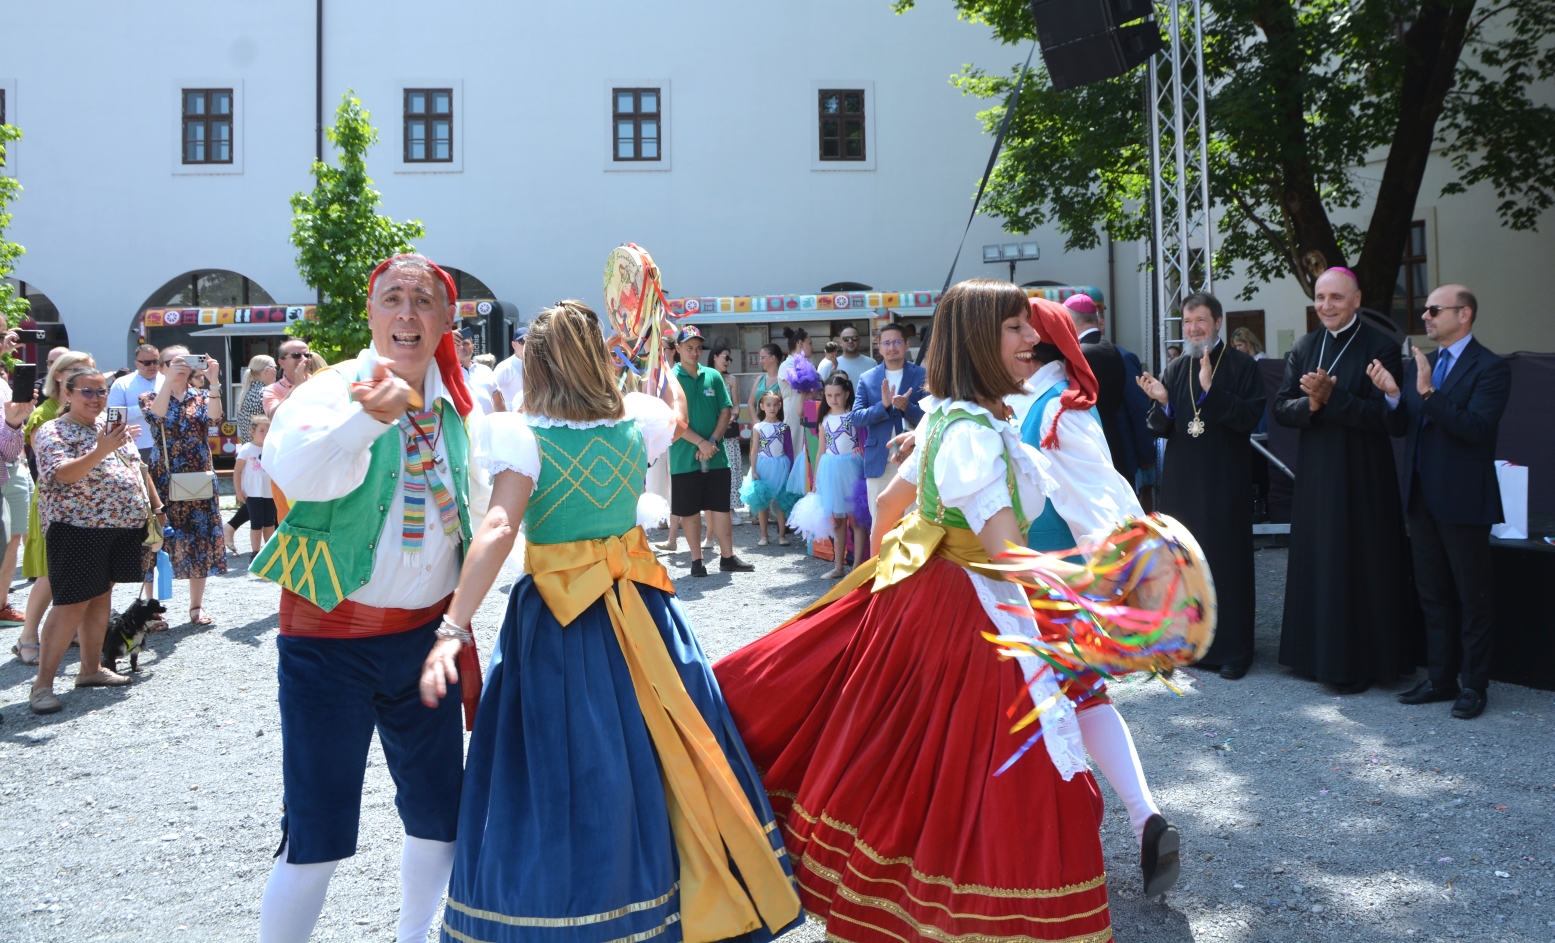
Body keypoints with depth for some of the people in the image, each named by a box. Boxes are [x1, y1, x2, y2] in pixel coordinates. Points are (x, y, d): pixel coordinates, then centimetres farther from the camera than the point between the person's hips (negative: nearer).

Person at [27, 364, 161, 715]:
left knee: (101, 597, 13)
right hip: (78, 531, -7)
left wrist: (155, 507, 18)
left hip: (122, 527, 7)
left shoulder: (113, 427, 14)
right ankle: (42, 683, 0)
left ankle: (91, 668, 24)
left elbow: (138, 469, 21)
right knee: (72, 605, -7)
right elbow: (63, 475, -23)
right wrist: (101, 450, -34)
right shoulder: (52, 432, -8)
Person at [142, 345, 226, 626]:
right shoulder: (150, 397, 6)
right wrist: (170, 379, -26)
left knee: (200, 540, 3)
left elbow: (214, 416, -14)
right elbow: (156, 414, -18)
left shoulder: (201, 397, 9)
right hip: (163, 481, -2)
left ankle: (197, 605, 13)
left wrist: (213, 382, -25)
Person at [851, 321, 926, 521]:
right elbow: (856, 417, -1)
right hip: (878, 462, 2)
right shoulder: (867, 378, 7)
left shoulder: (922, 375, 1)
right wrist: (883, 405, -17)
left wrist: (906, 407, -24)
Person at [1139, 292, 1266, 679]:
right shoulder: (1173, 370, 11)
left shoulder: (1240, 365, -3)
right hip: (1181, 482, 4)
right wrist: (1162, 403, -10)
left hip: (1226, 481, -4)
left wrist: (1211, 391, -23)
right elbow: (1163, 429, 11)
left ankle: (1231, 649, 8)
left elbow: (1249, 417, -13)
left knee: (1226, 562, -1)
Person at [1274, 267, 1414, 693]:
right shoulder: (1304, 349, 9)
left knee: (1358, 566, 0)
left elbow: (1384, 415, -15)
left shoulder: (1380, 348, -7)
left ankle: (1358, 664, 10)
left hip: (1362, 477, -5)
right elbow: (1281, 408, 4)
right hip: (1314, 473, 5)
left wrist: (1331, 398, -23)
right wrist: (1311, 403, -15)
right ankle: (1320, 654, 21)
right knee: (1316, 563, 10)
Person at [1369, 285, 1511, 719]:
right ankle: (1441, 678, 24)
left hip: (1463, 499, -7)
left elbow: (1475, 428, -22)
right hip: (1422, 496, 7)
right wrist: (1393, 394, -12)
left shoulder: (1490, 368, -10)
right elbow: (1400, 428, 6)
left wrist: (1429, 393, -27)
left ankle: (1474, 685, 14)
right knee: (1432, 593, 14)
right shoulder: (1419, 364, 11)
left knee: (1472, 596, 4)